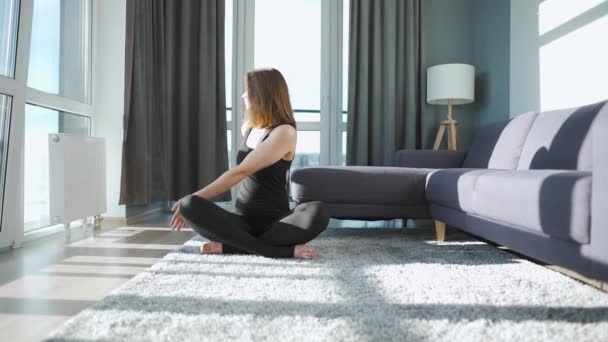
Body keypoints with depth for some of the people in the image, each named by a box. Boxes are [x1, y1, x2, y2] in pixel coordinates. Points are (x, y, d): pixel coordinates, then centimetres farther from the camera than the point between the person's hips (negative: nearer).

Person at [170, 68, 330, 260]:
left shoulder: (285, 132, -10)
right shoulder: (248, 128, 11)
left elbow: (240, 172, -15)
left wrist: (196, 197, -12)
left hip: (275, 220, -5)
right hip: (243, 220, 5)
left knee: (318, 212, -35)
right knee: (190, 206, -24)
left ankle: (230, 247, -30)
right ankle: (282, 250, -28)